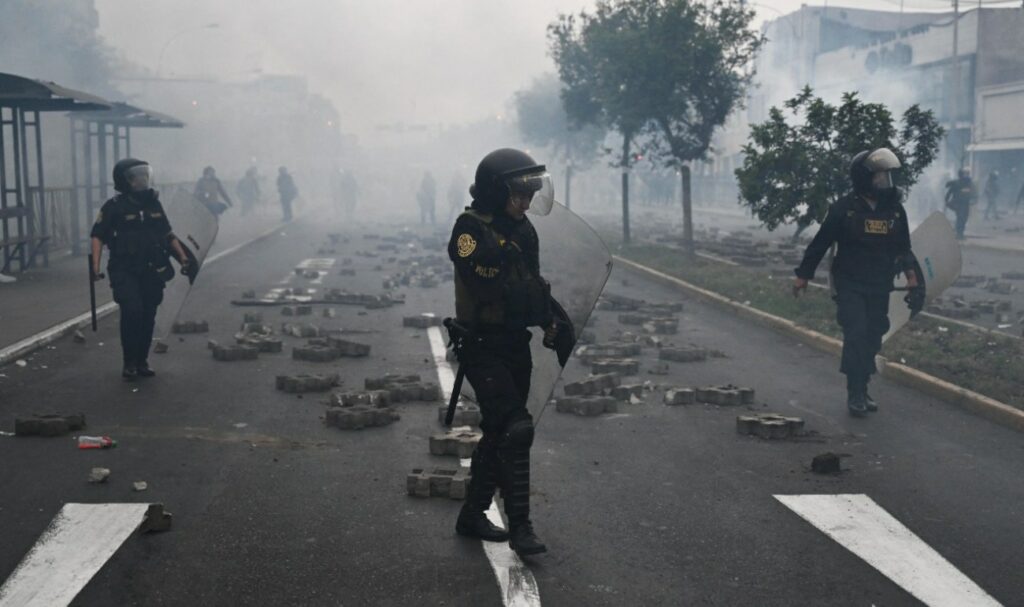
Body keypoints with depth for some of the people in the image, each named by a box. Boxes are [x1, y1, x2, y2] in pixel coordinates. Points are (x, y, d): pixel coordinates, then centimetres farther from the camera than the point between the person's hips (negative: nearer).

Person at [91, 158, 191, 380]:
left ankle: (142, 361, 20)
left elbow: (168, 235, 17)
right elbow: (98, 236, -5)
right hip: (125, 272, -5)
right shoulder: (115, 206, -5)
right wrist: (95, 266, -15)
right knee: (132, 311, -17)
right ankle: (129, 362, -3)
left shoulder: (154, 204, 9)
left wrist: (183, 258, 8)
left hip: (152, 272, 5)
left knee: (148, 316, 6)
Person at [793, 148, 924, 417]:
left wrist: (914, 282, 10)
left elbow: (904, 249, 14)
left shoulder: (895, 210, 4)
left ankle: (861, 391, 20)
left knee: (872, 340, 8)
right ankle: (855, 394, -9)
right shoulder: (844, 208, -9)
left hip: (880, 289, 4)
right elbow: (820, 243, -2)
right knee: (856, 335, -15)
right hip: (850, 286, -4)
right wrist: (803, 276, 1)